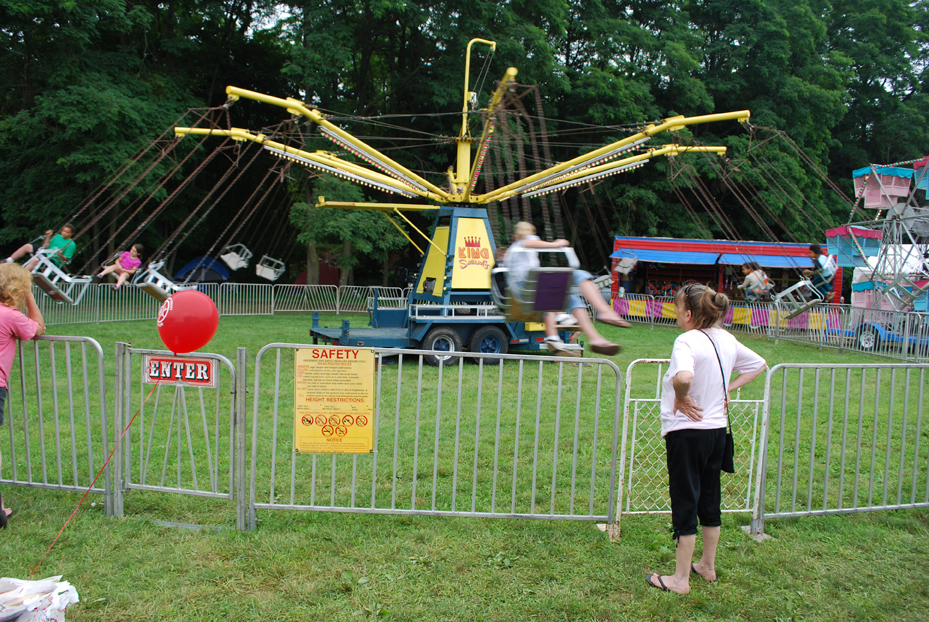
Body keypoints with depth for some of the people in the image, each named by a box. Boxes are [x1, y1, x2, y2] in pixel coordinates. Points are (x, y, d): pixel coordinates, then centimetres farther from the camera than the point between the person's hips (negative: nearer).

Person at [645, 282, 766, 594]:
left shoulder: (687, 340, -21)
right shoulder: (727, 340, 3)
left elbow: (684, 376, -42)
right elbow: (759, 364, 19)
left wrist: (681, 397, -21)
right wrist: (728, 388, 11)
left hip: (686, 431, -8)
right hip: (717, 430, 8)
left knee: (684, 501, 3)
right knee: (709, 499, 19)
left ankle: (680, 578, 14)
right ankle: (708, 566, 34)